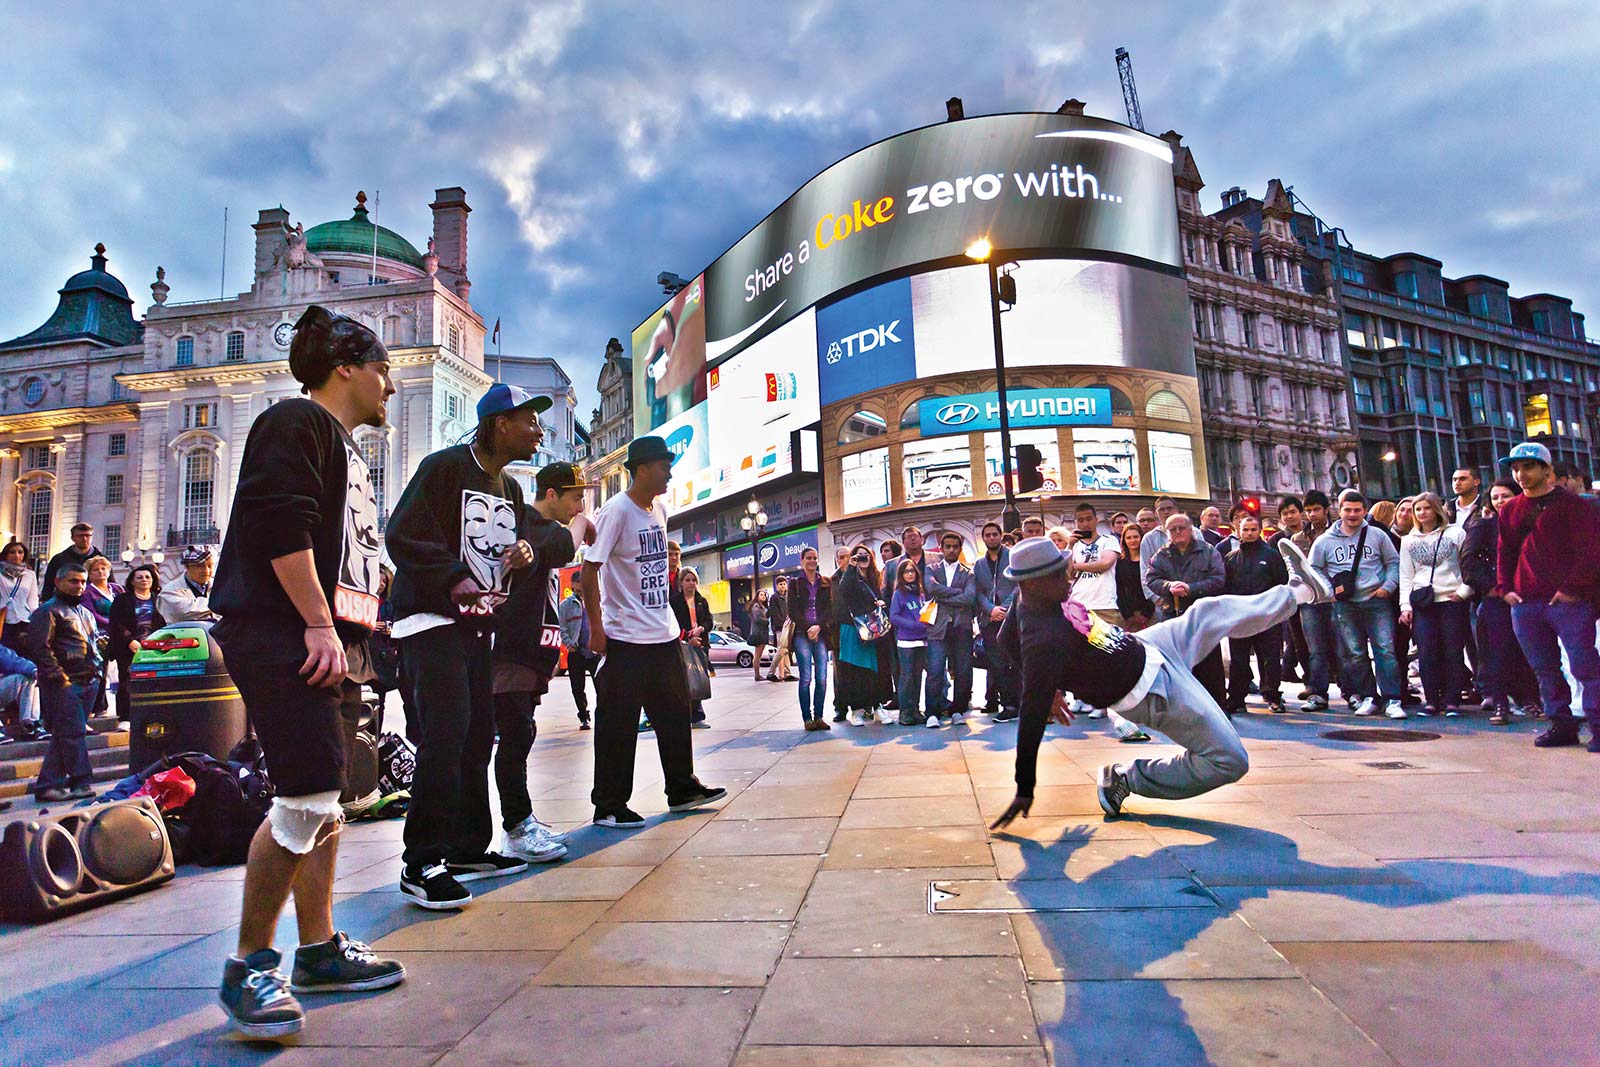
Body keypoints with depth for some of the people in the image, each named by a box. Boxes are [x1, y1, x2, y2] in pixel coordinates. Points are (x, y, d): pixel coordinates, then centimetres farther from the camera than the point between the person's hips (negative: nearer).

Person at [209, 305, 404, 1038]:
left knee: (324, 799, 12)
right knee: (308, 798, -13)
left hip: (326, 640, 10)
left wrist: (353, 636, 21)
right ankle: (249, 965, 1)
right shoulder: (297, 421, -5)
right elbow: (281, 526, -18)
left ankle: (318, 950, 21)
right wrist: (318, 624, -21)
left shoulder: (344, 447, 25)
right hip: (281, 638, -10)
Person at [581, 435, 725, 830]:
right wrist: (596, 628, -19)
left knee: (674, 713, 16)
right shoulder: (616, 511, -14)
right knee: (618, 723, 0)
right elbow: (589, 570, -16)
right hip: (624, 637, -8)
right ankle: (609, 807, 11)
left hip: (663, 633, 8)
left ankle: (682, 788, 29)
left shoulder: (659, 509, 10)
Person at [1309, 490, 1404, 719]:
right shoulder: (1325, 541, 6)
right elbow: (1314, 569, 12)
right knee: (1354, 653, 5)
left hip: (1376, 600, -1)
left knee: (1385, 649, -7)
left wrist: (1388, 586, -2)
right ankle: (1368, 697, 17)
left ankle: (1391, 700, -3)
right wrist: (1330, 587, -2)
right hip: (1345, 605, 1)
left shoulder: (1377, 535, 6)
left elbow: (1393, 562, 12)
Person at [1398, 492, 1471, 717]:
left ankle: (1452, 700, 5)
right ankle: (1432, 700, 5)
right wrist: (1405, 606, 3)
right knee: (1427, 653, -2)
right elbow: (1406, 577, 11)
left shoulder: (1455, 533, 6)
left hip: (1452, 600, -2)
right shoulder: (1408, 540, 13)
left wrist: (1464, 591, -6)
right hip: (1422, 603, 2)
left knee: (1453, 652, -2)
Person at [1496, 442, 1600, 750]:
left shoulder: (1572, 504, -1)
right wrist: (1506, 587, 7)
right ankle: (1561, 724, 18)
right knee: (1544, 669, 10)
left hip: (1568, 600, -5)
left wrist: (1573, 587, -13)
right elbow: (1505, 552, 18)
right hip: (1524, 603, 5)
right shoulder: (1510, 510, 14)